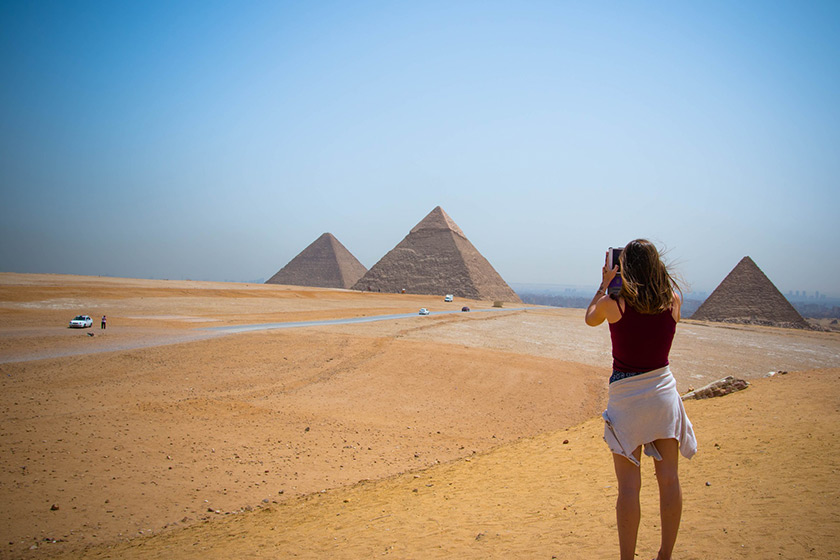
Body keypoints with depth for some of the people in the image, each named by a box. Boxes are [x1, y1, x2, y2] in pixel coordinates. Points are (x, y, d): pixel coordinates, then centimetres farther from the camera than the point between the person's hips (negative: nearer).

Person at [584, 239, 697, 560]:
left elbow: (590, 318, 9)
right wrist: (653, 275, 18)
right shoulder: (673, 300, -4)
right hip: (663, 391, 3)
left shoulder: (613, 303, -13)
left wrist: (604, 285, 18)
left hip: (626, 395, -3)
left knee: (629, 485, 2)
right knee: (669, 478, 12)